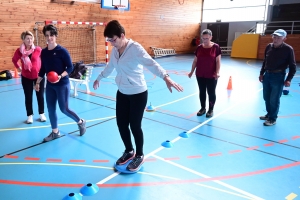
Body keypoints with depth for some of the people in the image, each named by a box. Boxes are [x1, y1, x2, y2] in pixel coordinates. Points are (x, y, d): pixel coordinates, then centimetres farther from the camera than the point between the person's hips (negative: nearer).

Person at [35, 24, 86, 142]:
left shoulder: (62, 51, -13)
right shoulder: (44, 52, 5)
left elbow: (70, 67, -12)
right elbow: (43, 69, 13)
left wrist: (61, 76, -26)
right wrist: (38, 82, 12)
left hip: (63, 85, -6)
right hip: (50, 85, 6)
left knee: (64, 109, -1)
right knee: (50, 108, 9)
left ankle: (81, 122, 25)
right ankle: (55, 132, 25)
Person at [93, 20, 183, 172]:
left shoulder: (135, 48, -19)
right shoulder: (114, 50, 3)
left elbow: (151, 64, -34)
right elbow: (110, 67, 22)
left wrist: (166, 77, -50)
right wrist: (99, 78, 37)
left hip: (138, 94, -7)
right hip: (122, 93, 7)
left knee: (135, 126, 2)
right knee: (121, 124, 12)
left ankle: (139, 156, 27)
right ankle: (129, 151, 37)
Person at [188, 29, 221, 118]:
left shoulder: (216, 47, -8)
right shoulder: (199, 47, 2)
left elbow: (218, 61, -8)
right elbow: (195, 61, 8)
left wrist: (217, 72, -17)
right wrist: (192, 71, 6)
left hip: (211, 76, -3)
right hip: (200, 75, 4)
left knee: (211, 92, 7)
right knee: (202, 92, 13)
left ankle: (211, 110, 22)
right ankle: (203, 108, 29)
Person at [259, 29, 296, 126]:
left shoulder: (288, 49, -11)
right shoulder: (269, 47, 4)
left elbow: (292, 66, -7)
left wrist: (288, 79, -13)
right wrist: (261, 73, 13)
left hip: (278, 76, -6)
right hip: (267, 75, 6)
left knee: (274, 99, 0)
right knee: (266, 97, 14)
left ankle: (272, 119, 14)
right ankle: (269, 114, 33)